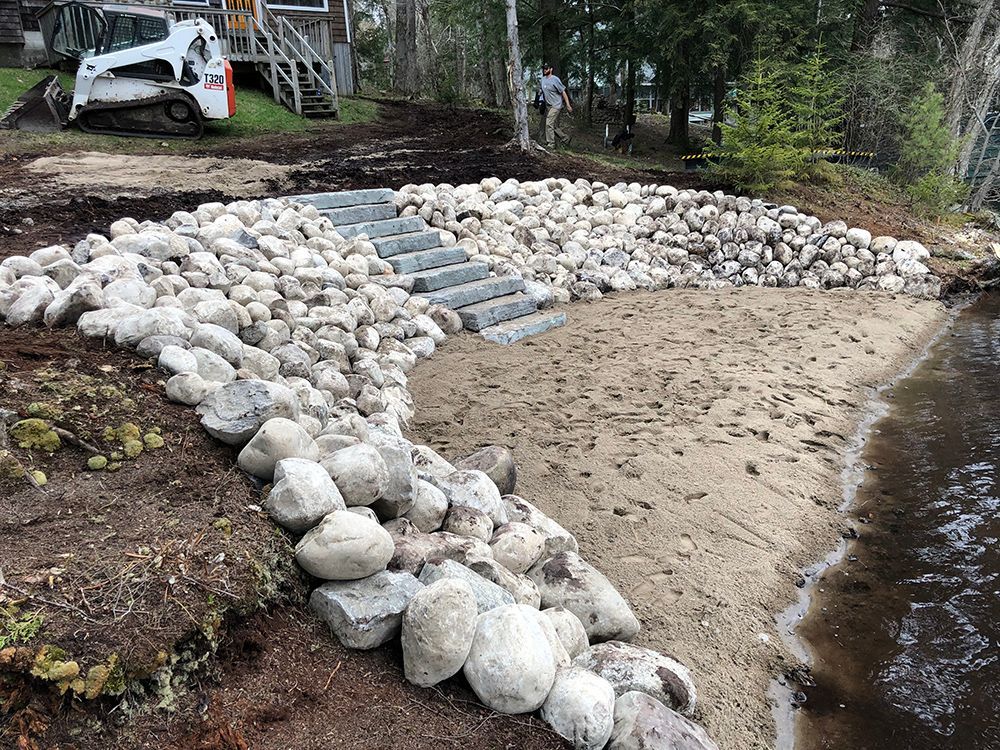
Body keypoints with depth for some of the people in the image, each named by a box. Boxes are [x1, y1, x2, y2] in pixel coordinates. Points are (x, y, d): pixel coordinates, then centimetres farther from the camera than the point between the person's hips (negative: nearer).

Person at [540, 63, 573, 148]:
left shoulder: (555, 79, -13)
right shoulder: (543, 79, 8)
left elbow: (563, 92, -12)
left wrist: (568, 105, -14)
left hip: (556, 106, -8)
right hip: (549, 106, 8)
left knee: (549, 124, -15)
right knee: (554, 127, 11)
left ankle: (550, 144, -11)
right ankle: (566, 139, 27)